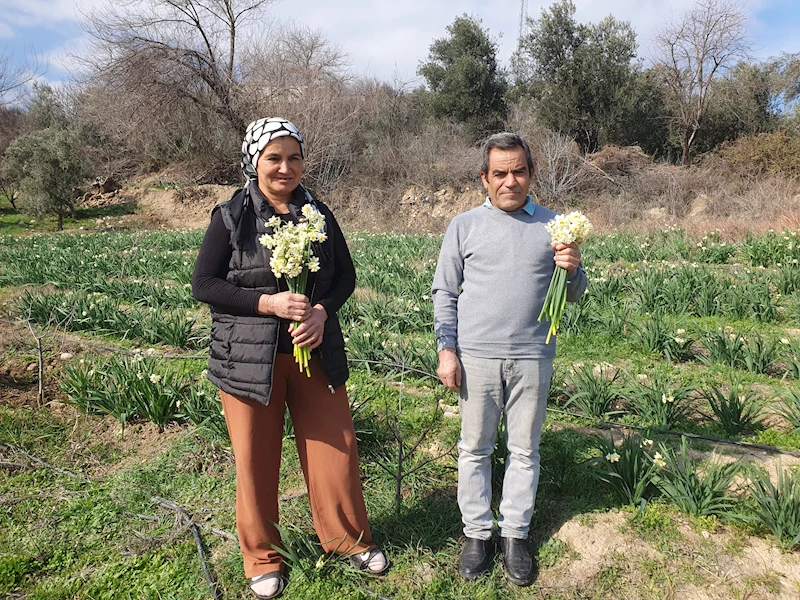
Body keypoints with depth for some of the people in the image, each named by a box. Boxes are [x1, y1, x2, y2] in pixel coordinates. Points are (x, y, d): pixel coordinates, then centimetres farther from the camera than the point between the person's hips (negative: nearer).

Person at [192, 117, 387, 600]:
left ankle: (349, 538, 32)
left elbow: (346, 275, 8)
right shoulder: (231, 217, -4)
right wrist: (267, 302, -19)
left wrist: (322, 310, -12)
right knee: (256, 458, 9)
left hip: (316, 352, 3)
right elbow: (203, 284, -6)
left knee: (336, 447, 9)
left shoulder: (318, 213, 5)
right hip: (248, 356, -2)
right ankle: (263, 557, 30)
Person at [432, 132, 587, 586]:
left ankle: (515, 535, 25)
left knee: (525, 450, 10)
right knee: (475, 448, 8)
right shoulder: (465, 226, 5)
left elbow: (574, 296, 11)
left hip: (533, 357, 1)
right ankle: (478, 532, 24)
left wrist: (573, 269, -11)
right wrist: (447, 350, -3)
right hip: (476, 356, -1)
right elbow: (445, 293, 5)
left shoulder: (553, 225, 8)